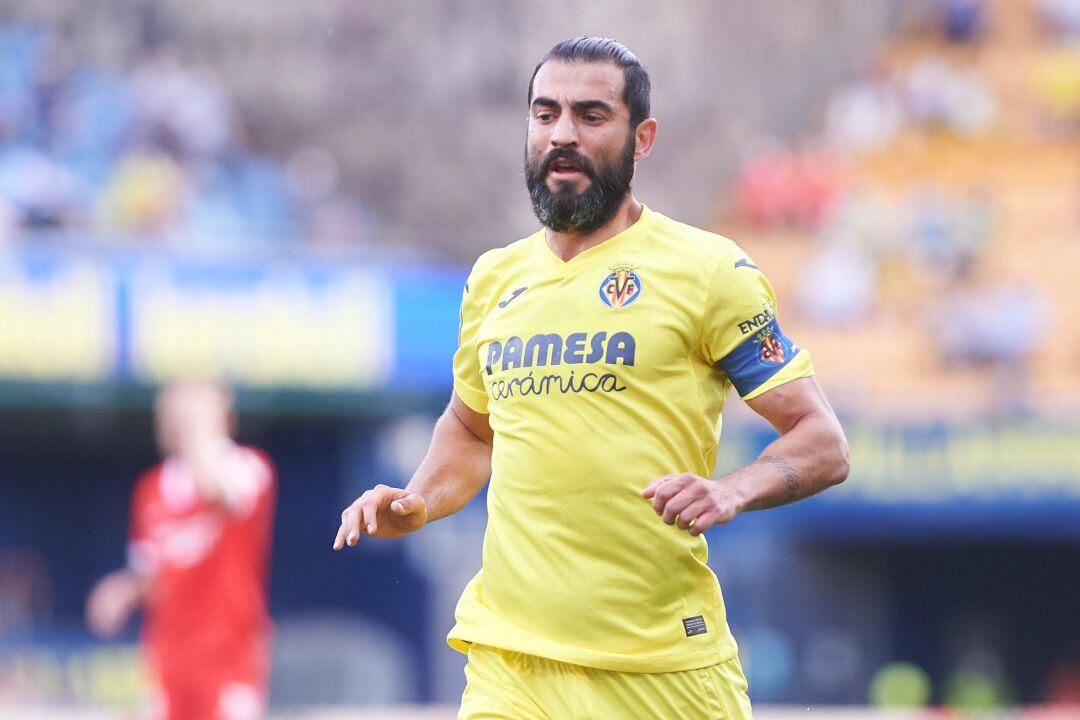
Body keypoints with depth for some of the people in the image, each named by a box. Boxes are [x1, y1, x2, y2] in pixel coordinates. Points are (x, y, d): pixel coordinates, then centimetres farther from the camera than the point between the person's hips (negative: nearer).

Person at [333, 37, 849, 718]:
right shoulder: (494, 279, 14)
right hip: (509, 659, 3)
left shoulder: (707, 270, -2)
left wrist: (732, 491, -22)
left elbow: (824, 445, -3)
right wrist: (419, 503, 11)